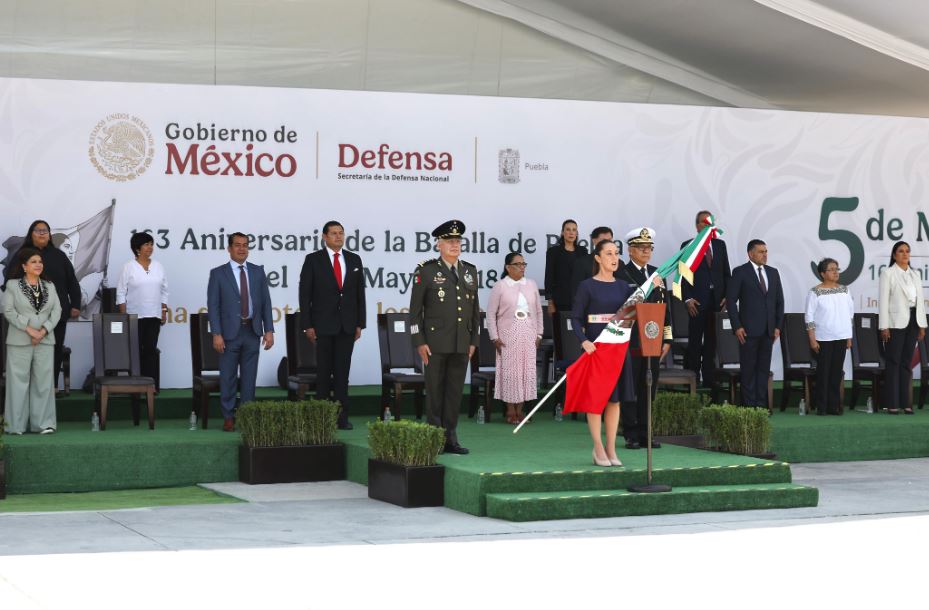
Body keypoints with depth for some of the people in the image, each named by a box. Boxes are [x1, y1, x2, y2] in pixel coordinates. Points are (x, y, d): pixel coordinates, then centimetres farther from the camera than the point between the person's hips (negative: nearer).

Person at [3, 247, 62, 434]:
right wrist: (29, 329, -13)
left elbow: (57, 310, 5)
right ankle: (16, 425, 1)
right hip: (19, 341, -3)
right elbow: (9, 311, -6)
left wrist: (44, 330, -10)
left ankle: (44, 423, 4)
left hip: (45, 340, 3)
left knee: (44, 381, 1)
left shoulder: (49, 286, 13)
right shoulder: (13, 285, 2)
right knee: (19, 380, -2)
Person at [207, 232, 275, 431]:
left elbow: (266, 302, 8)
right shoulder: (218, 273, 0)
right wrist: (216, 334, -11)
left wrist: (269, 330, 0)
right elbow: (213, 305, -3)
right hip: (229, 332, -2)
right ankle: (228, 417, 11)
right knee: (228, 378, 2)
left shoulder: (258, 272, 8)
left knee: (249, 377, 5)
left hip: (252, 332, 2)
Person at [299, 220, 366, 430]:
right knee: (324, 372, 2)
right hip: (323, 325, -3)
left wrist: (360, 324, 5)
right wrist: (307, 325, -8)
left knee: (342, 372, 4)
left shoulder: (354, 260, 9)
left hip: (347, 326, 3)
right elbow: (305, 294, -3)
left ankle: (342, 416, 6)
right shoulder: (313, 260, -1)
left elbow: (360, 293, 10)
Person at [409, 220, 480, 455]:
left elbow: (475, 309, 15)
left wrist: (474, 341, 10)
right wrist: (419, 342, -9)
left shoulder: (470, 271, 11)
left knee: (455, 391, 6)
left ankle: (450, 439, 11)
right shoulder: (426, 271, -3)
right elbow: (415, 309, -3)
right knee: (435, 391, 0)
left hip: (461, 345, 4)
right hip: (435, 344, -4)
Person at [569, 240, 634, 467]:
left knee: (615, 397, 6)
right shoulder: (587, 286, -4)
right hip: (595, 346, -5)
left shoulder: (622, 286, 10)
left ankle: (611, 448, 12)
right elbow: (576, 318, -6)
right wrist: (584, 341, -22)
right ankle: (598, 449, 5)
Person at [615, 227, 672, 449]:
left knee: (649, 388, 7)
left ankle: (645, 433, 14)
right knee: (630, 388, -1)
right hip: (630, 340, -5)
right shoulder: (620, 274, -4)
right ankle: (631, 436, 5)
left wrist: (667, 339, 11)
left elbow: (665, 307, 15)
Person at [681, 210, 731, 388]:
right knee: (694, 344, -1)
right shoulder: (687, 246, 3)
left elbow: (726, 273, 13)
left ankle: (710, 381, 6)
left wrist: (727, 297, 3)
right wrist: (687, 299, -11)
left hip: (717, 302, 3)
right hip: (697, 302, -3)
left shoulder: (720, 245, 14)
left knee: (712, 344, 3)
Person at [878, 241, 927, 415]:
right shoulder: (888, 273, -3)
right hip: (895, 323, -5)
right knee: (893, 363, -2)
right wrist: (884, 326, -14)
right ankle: (892, 403, -1)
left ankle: (905, 402, 11)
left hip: (912, 322, 5)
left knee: (906, 362, 8)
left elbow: (920, 300, 13)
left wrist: (922, 325, 8)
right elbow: (883, 300, -8)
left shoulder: (915, 274, 13)